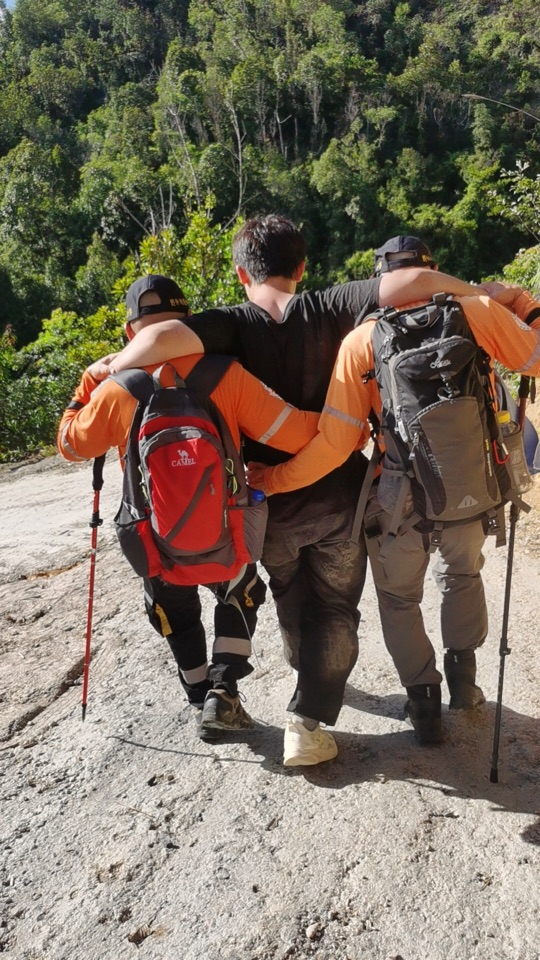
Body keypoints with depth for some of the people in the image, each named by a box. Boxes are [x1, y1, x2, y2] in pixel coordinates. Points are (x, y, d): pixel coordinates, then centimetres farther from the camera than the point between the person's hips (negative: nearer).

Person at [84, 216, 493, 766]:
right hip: (338, 494, 0)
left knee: (290, 599, 27)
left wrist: (112, 367, -11)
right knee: (334, 606, 16)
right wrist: (477, 294, -2)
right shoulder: (328, 308, -9)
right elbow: (414, 280, -18)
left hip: (271, 501, 1)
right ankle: (307, 722, 10)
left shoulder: (235, 324, -12)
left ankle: (309, 674, 50)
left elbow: (161, 338, -30)